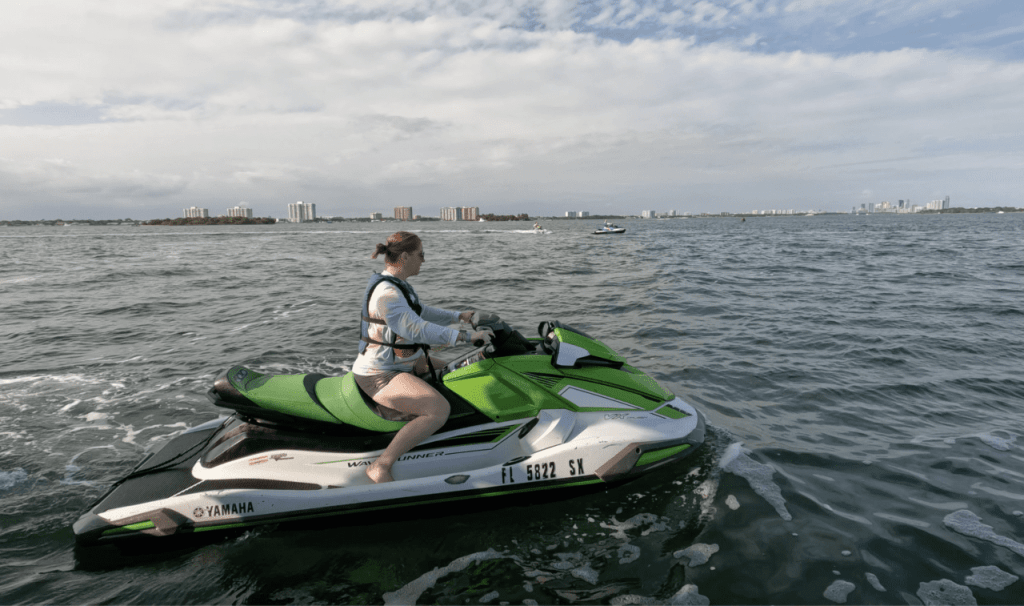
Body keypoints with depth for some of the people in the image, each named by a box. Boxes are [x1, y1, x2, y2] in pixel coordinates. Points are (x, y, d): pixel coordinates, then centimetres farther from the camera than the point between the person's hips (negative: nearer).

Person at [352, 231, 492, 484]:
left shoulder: (397, 285, 11)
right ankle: (381, 466, -23)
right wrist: (466, 336, -31)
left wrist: (458, 316, 14)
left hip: (404, 362, 11)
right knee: (440, 409, -29)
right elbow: (417, 329, -32)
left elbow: (421, 312, 22)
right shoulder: (386, 292, -23)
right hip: (380, 375, -11)